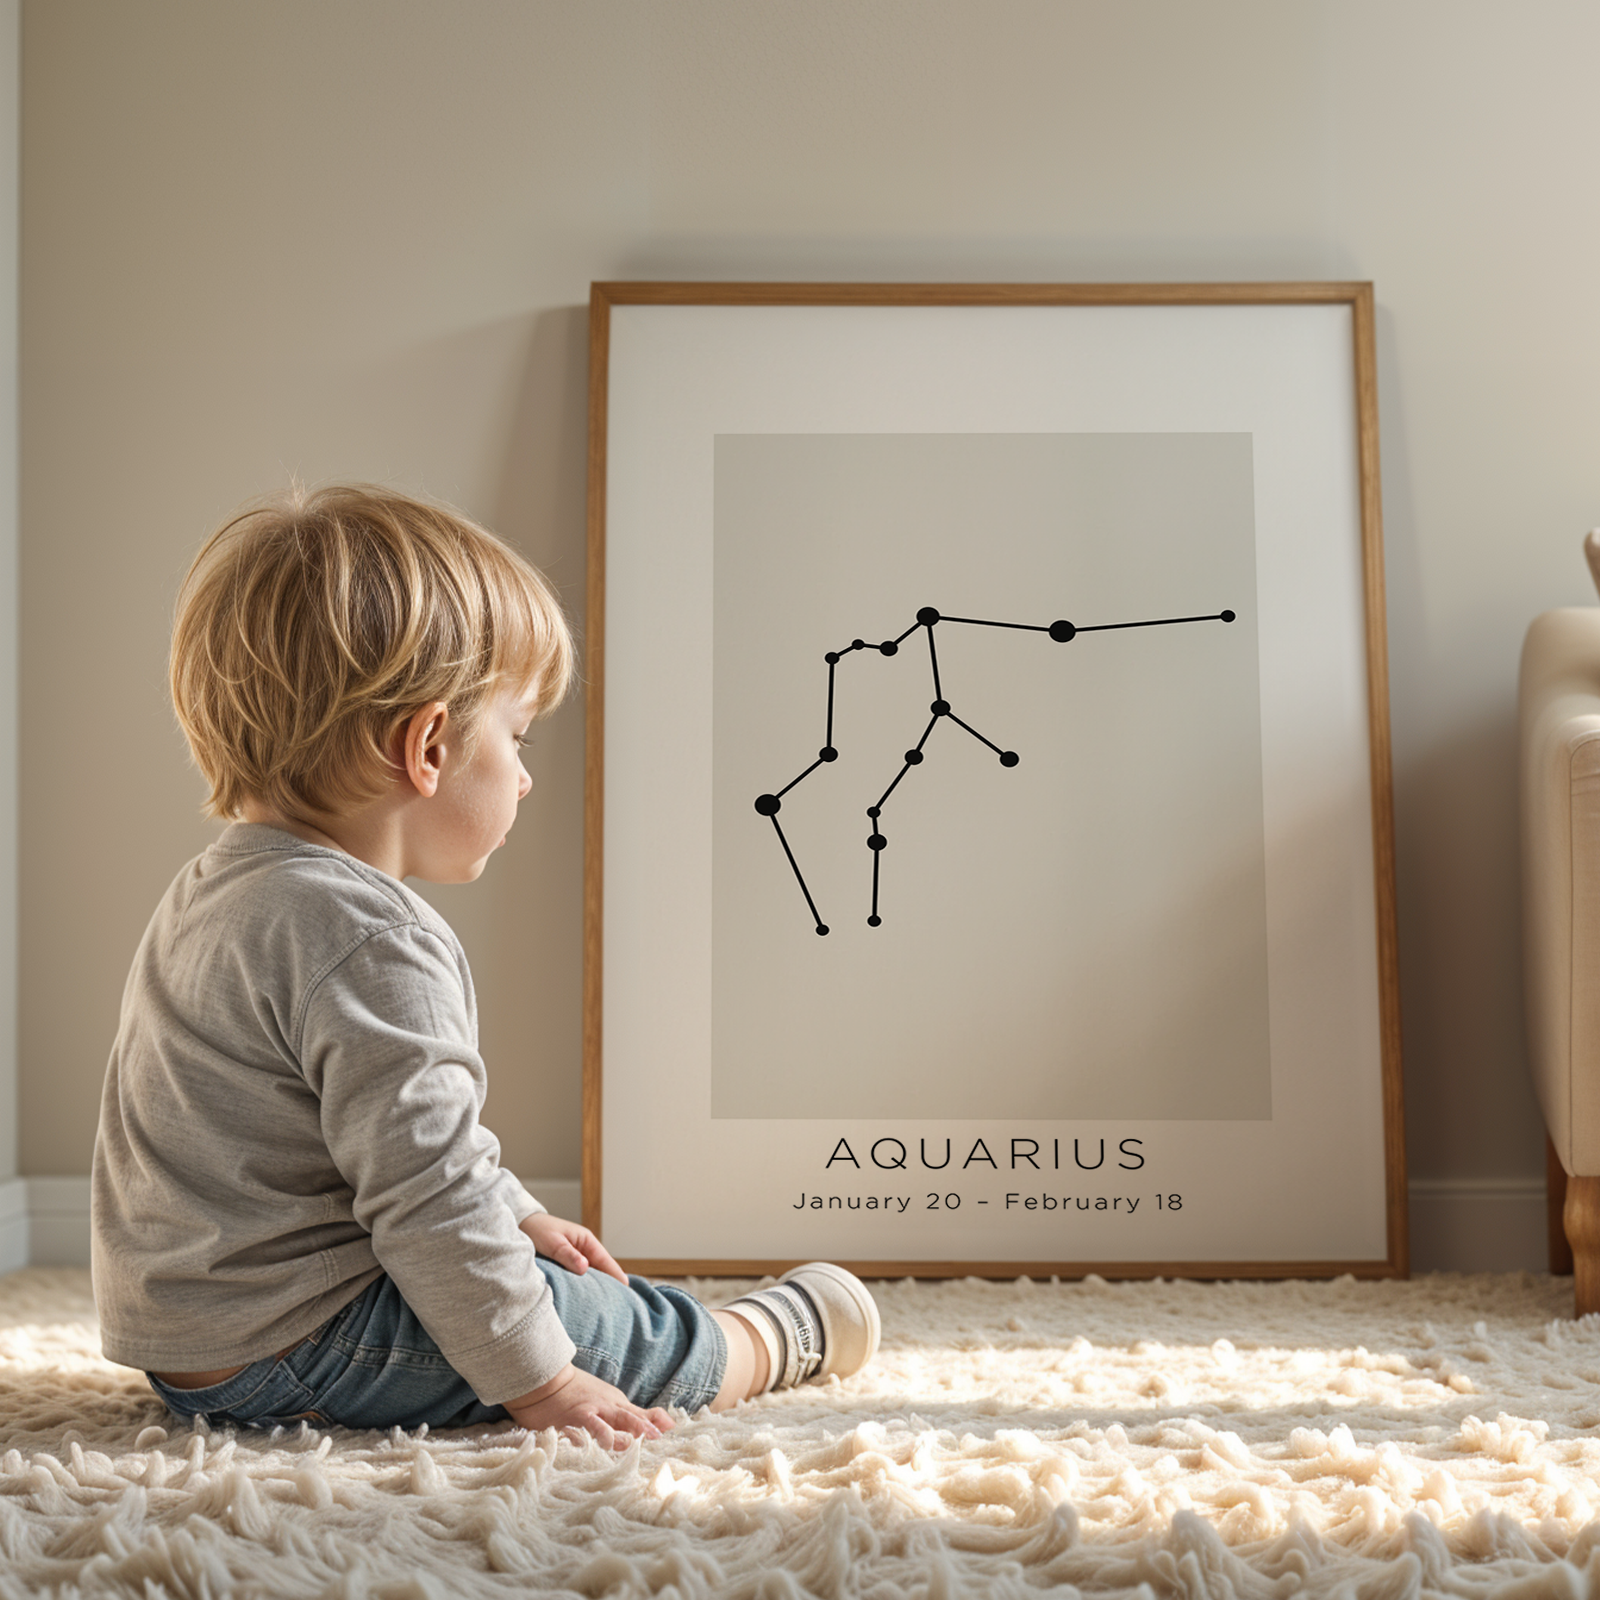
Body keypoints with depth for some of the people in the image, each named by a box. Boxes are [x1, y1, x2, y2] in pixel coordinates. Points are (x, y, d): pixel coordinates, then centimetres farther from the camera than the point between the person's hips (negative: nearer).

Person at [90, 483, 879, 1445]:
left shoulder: (218, 893, 10)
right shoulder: (373, 942, -26)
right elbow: (427, 1198, -27)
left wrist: (517, 1218, 21)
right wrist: (537, 1382, -16)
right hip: (289, 1351, -11)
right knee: (629, 1328, -1)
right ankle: (783, 1338, 20)